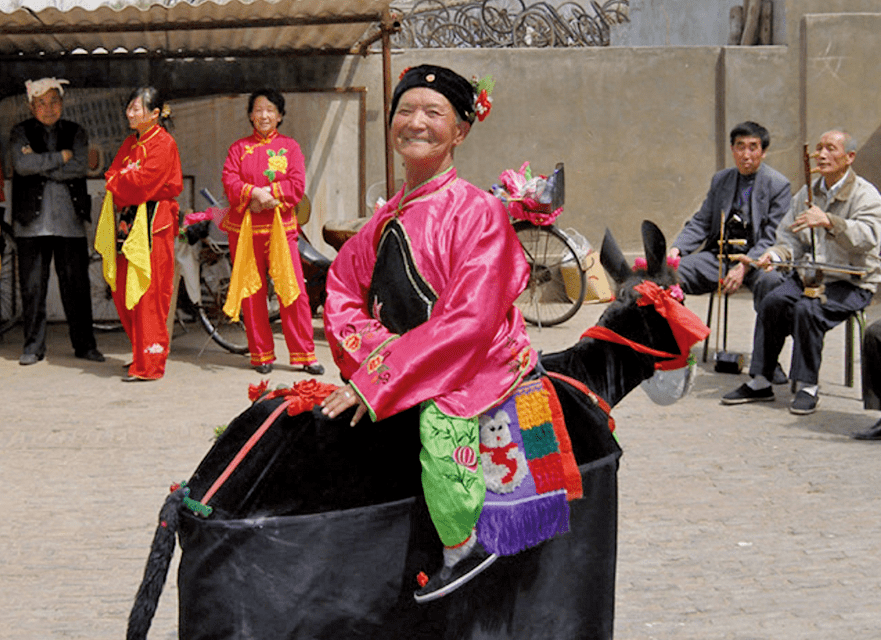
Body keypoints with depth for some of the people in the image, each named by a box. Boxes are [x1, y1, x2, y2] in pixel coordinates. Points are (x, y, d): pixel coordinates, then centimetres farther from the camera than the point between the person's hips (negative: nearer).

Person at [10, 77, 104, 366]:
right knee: (32, 286, 0)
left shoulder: (76, 133, 12)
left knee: (77, 285, 3)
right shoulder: (20, 133, 7)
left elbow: (80, 167, -5)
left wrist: (41, 165, -8)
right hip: (33, 220, -1)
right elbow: (23, 164, -12)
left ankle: (85, 345, 12)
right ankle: (33, 347, 9)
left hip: (70, 220, 1)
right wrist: (60, 157, -7)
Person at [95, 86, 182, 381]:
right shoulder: (130, 143, 20)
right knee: (122, 291, 7)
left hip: (152, 224, -8)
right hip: (127, 221, 8)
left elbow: (144, 181, -16)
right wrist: (124, 183, -6)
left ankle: (149, 365, -5)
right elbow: (113, 174, 15)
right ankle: (142, 354, 20)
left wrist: (117, 182, -1)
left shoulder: (163, 144, -7)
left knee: (148, 293, -8)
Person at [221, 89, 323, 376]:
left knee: (293, 290, -7)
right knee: (251, 293, 2)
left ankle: (304, 354, -1)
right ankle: (261, 354, 12)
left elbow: (297, 186, -2)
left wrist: (265, 195, -13)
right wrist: (255, 193, -20)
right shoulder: (239, 148, 11)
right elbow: (230, 183, -3)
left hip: (281, 227, -1)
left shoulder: (289, 146, 10)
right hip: (244, 228, 1)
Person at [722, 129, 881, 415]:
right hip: (809, 275, 6)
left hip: (851, 283, -5)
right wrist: (776, 254, -9)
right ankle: (760, 382, -15)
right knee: (771, 302, -21)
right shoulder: (807, 193, 13)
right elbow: (791, 238, 15)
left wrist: (828, 221, -38)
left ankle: (807, 387, -20)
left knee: (807, 309, -32)